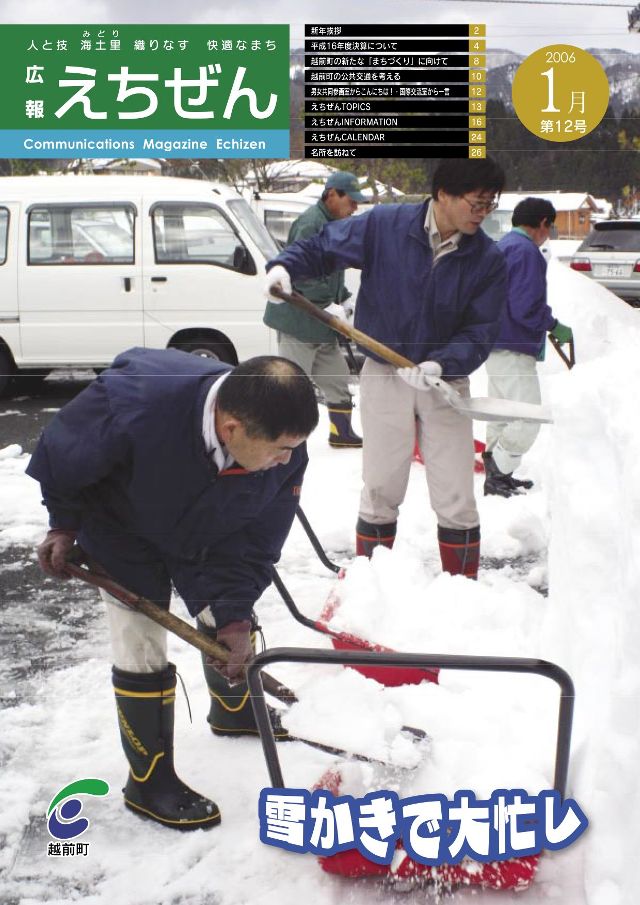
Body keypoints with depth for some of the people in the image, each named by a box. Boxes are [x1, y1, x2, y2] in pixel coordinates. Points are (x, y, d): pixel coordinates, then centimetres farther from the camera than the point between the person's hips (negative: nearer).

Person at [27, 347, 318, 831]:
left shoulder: (283, 451, -31)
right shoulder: (132, 404, -44)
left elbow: (256, 541, -17)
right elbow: (62, 453, -23)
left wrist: (234, 614, -21)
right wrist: (65, 524, -10)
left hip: (207, 533, 4)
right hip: (123, 530, -4)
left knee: (230, 625, 16)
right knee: (142, 654, -5)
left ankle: (234, 711, 46)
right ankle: (149, 781, 15)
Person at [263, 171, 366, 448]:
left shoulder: (332, 224, 16)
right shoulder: (310, 224, -17)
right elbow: (302, 273, -25)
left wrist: (346, 299, 11)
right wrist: (328, 305, -25)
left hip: (320, 323, 10)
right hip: (299, 320, -10)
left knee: (337, 379, 16)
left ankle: (342, 433, 29)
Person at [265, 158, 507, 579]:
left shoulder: (489, 260, -9)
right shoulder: (385, 225, -12)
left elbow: (480, 333, -10)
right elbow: (322, 247, 1)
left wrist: (441, 364, -28)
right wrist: (285, 266, -18)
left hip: (445, 382, 1)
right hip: (385, 375, 0)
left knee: (456, 498, 4)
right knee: (381, 490, 11)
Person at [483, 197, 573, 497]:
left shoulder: (502, 246, 16)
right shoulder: (527, 251, -16)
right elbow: (527, 307, -23)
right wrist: (554, 327, -10)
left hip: (496, 344, 11)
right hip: (513, 349, -11)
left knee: (502, 415, 18)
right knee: (528, 419, -7)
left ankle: (497, 475, 27)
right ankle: (498, 475, -2)